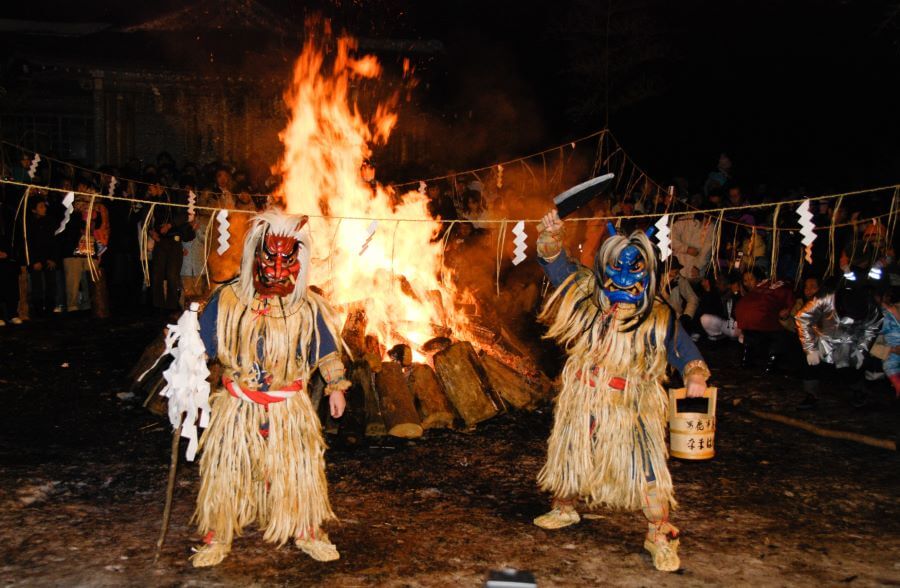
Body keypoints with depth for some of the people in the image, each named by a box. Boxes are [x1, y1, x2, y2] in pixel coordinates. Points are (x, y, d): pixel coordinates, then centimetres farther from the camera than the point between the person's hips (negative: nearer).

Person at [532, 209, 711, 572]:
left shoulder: (657, 317, -8)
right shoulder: (585, 296, -3)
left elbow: (683, 350, -4)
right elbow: (557, 264, -3)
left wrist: (694, 374, -24)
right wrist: (552, 237, -23)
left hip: (631, 407, -3)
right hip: (581, 402, 3)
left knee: (647, 469, -7)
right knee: (569, 457, 20)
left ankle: (660, 536, 10)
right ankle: (564, 509, 46)